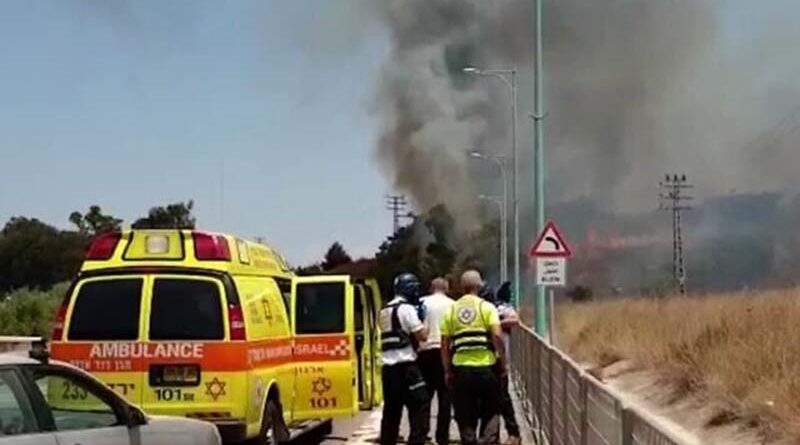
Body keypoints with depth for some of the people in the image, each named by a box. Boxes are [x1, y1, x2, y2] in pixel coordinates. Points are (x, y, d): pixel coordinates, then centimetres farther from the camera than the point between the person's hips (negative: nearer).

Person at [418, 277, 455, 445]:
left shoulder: (422, 303, 5)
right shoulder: (452, 305, 4)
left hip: (425, 352, 1)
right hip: (444, 352, -1)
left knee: (424, 396, 9)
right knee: (444, 396, 3)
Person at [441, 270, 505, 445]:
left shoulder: (451, 310, 7)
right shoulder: (486, 307, -1)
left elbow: (445, 345, 6)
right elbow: (497, 335, -13)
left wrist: (447, 372, 13)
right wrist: (502, 360, -2)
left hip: (461, 368, 2)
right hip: (486, 367, -2)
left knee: (465, 417, 10)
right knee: (490, 413, 8)